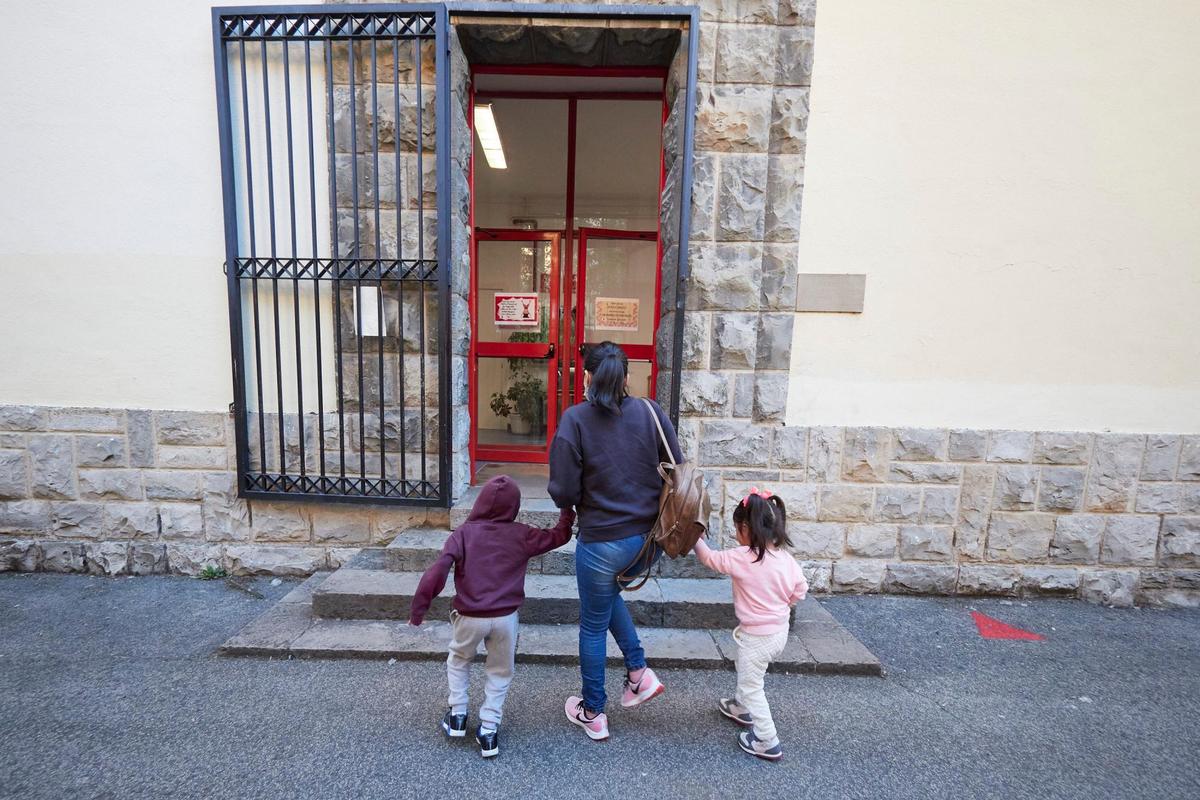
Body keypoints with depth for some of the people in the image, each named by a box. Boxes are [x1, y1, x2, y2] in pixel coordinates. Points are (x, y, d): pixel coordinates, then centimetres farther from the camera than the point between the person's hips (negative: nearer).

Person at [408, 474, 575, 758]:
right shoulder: (521, 535, -4)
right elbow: (557, 537, 9)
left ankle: (457, 716, 34)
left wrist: (418, 609, -7)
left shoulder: (463, 533, -7)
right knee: (500, 672, 22)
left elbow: (437, 572, -15)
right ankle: (488, 730, 24)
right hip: (505, 618, 0)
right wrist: (567, 514, 25)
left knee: (458, 661, 29)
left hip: (469, 617, 0)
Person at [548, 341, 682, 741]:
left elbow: (564, 493, -14)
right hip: (651, 539, 4)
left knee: (593, 625, 19)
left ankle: (593, 714, 38)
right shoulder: (652, 412, -6)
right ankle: (638, 671, 29)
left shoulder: (575, 419, -14)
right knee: (607, 592, 33)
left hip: (603, 541, -4)